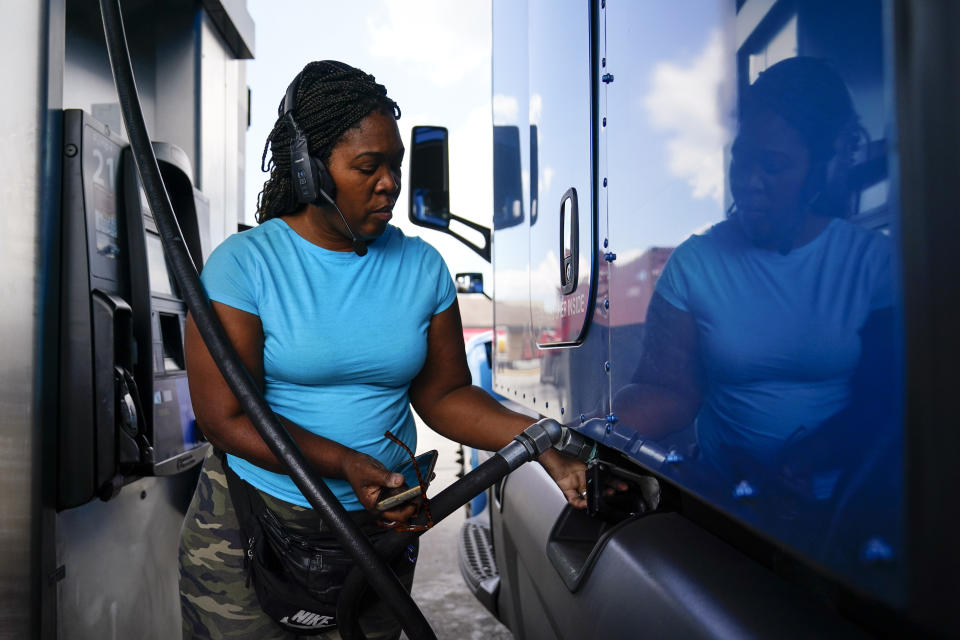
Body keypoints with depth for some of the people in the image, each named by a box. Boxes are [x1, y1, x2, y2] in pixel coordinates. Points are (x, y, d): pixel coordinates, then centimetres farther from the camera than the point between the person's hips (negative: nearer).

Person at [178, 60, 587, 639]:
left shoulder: (422, 267, -1)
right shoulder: (243, 265, -12)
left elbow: (442, 394, 0)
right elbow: (226, 418, -15)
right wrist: (347, 465, -25)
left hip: (380, 524, 3)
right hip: (248, 524, -2)